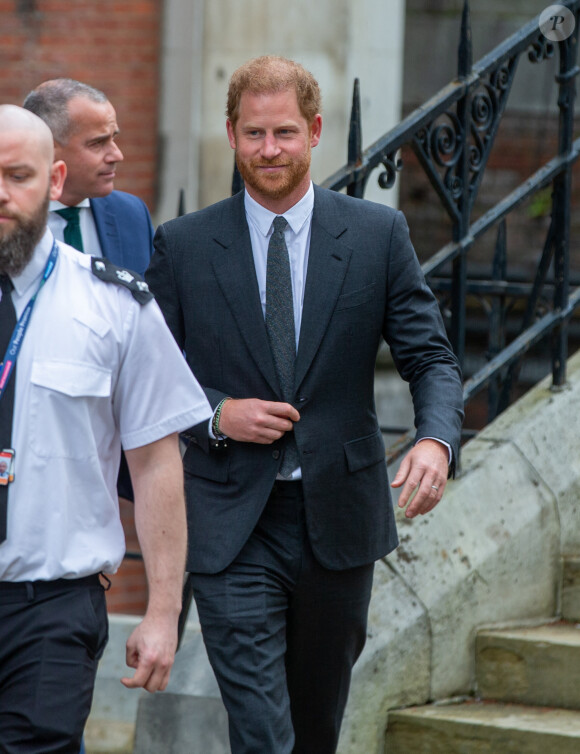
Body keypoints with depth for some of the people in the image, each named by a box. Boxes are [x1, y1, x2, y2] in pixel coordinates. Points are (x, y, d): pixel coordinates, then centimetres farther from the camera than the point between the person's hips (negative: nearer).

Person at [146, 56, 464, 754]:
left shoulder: (378, 235, 2)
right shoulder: (182, 245, 1)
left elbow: (431, 358, 0)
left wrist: (436, 440, -21)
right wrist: (216, 414, -14)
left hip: (339, 519, 2)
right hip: (231, 528, -2)